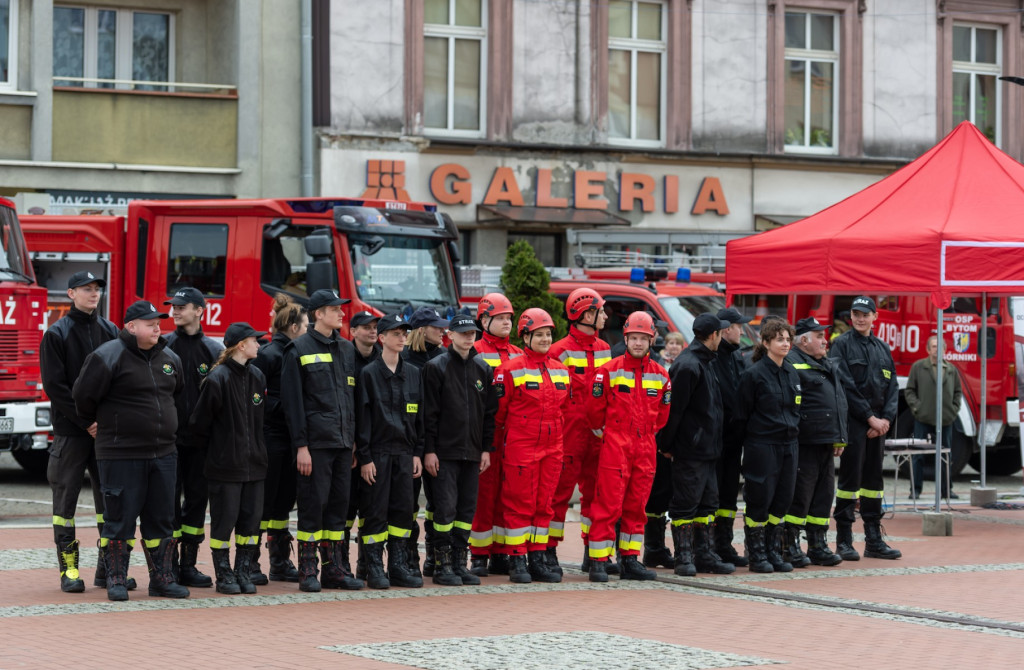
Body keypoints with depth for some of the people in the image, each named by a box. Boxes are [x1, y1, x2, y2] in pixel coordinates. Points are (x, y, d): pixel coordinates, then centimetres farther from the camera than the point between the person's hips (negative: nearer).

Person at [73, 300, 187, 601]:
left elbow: (178, 393, 28)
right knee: (119, 519, 0)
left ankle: (162, 578, 16)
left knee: (162, 519, 9)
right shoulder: (108, 356, -12)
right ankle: (116, 579, 8)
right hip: (121, 454, -6)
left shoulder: (169, 358, 11)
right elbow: (84, 395, -7)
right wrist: (95, 424, 5)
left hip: (163, 452, 6)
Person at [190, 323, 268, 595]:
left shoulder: (257, 377, 9)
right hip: (225, 467, -6)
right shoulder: (217, 379, -12)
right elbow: (200, 422, -6)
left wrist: (258, 451, 14)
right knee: (224, 520, 0)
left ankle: (243, 572, 15)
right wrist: (215, 453, 1)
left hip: (253, 463, 6)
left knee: (251, 518, 6)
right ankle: (224, 575, 9)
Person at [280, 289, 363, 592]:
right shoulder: (299, 350, -5)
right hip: (315, 442, -6)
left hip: (343, 442, 6)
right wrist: (300, 445, -14)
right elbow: (292, 401, -8)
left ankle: (334, 567, 14)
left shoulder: (347, 349, 14)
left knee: (338, 504, 8)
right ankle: (307, 570, 2)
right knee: (312, 503, -4)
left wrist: (355, 441, 12)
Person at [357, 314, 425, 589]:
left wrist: (418, 453, 7)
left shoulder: (413, 373, 11)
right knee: (376, 511, -3)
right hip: (378, 452, -4)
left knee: (404, 509, 5)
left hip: (404, 451, 4)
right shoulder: (369, 373, -3)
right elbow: (362, 418, -6)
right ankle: (375, 568, 3)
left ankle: (398, 566, 11)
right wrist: (364, 457, -10)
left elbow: (419, 416, 13)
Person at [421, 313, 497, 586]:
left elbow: (489, 412, 14)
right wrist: (429, 450, -11)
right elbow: (429, 412, -6)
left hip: (472, 452, 5)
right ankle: (442, 565, -1)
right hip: (445, 451, -5)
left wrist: (486, 448, 8)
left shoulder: (483, 369, 11)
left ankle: (459, 562, 11)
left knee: (467, 509, 5)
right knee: (445, 507, -6)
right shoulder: (436, 367, -3)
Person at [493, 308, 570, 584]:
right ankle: (517, 562, 3)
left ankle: (539, 560, 15)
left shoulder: (561, 371, 11)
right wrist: (510, 435, 4)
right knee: (519, 504, -2)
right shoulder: (511, 370, -8)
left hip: (552, 447, 6)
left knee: (544, 504, 9)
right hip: (520, 447, -6)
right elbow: (498, 409, -3)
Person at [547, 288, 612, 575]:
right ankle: (549, 552, 1)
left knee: (595, 490, 10)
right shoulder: (560, 351, -8)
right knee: (561, 490, -3)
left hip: (598, 434, 7)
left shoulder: (604, 349, 14)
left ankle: (595, 554, 16)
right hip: (570, 433, -6)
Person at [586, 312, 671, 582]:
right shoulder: (609, 371, -4)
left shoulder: (660, 375, 8)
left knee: (636, 505, 9)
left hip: (646, 449, 4)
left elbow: (663, 413, 18)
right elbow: (595, 408, 2)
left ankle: (630, 560, 16)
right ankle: (598, 562, -6)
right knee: (608, 504, -8)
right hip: (615, 447, -4)